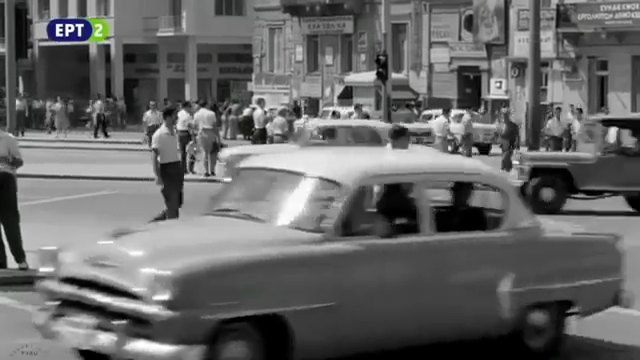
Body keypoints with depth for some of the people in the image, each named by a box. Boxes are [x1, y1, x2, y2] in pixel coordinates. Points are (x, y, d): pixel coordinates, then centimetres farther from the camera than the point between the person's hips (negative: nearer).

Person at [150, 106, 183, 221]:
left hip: (177, 167, 8)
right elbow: (155, 156, -15)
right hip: (166, 168, -8)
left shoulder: (174, 133, 11)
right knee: (172, 204, -4)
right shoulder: (159, 134, -13)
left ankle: (157, 221, 24)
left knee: (177, 202, 11)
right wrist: (157, 176, -21)